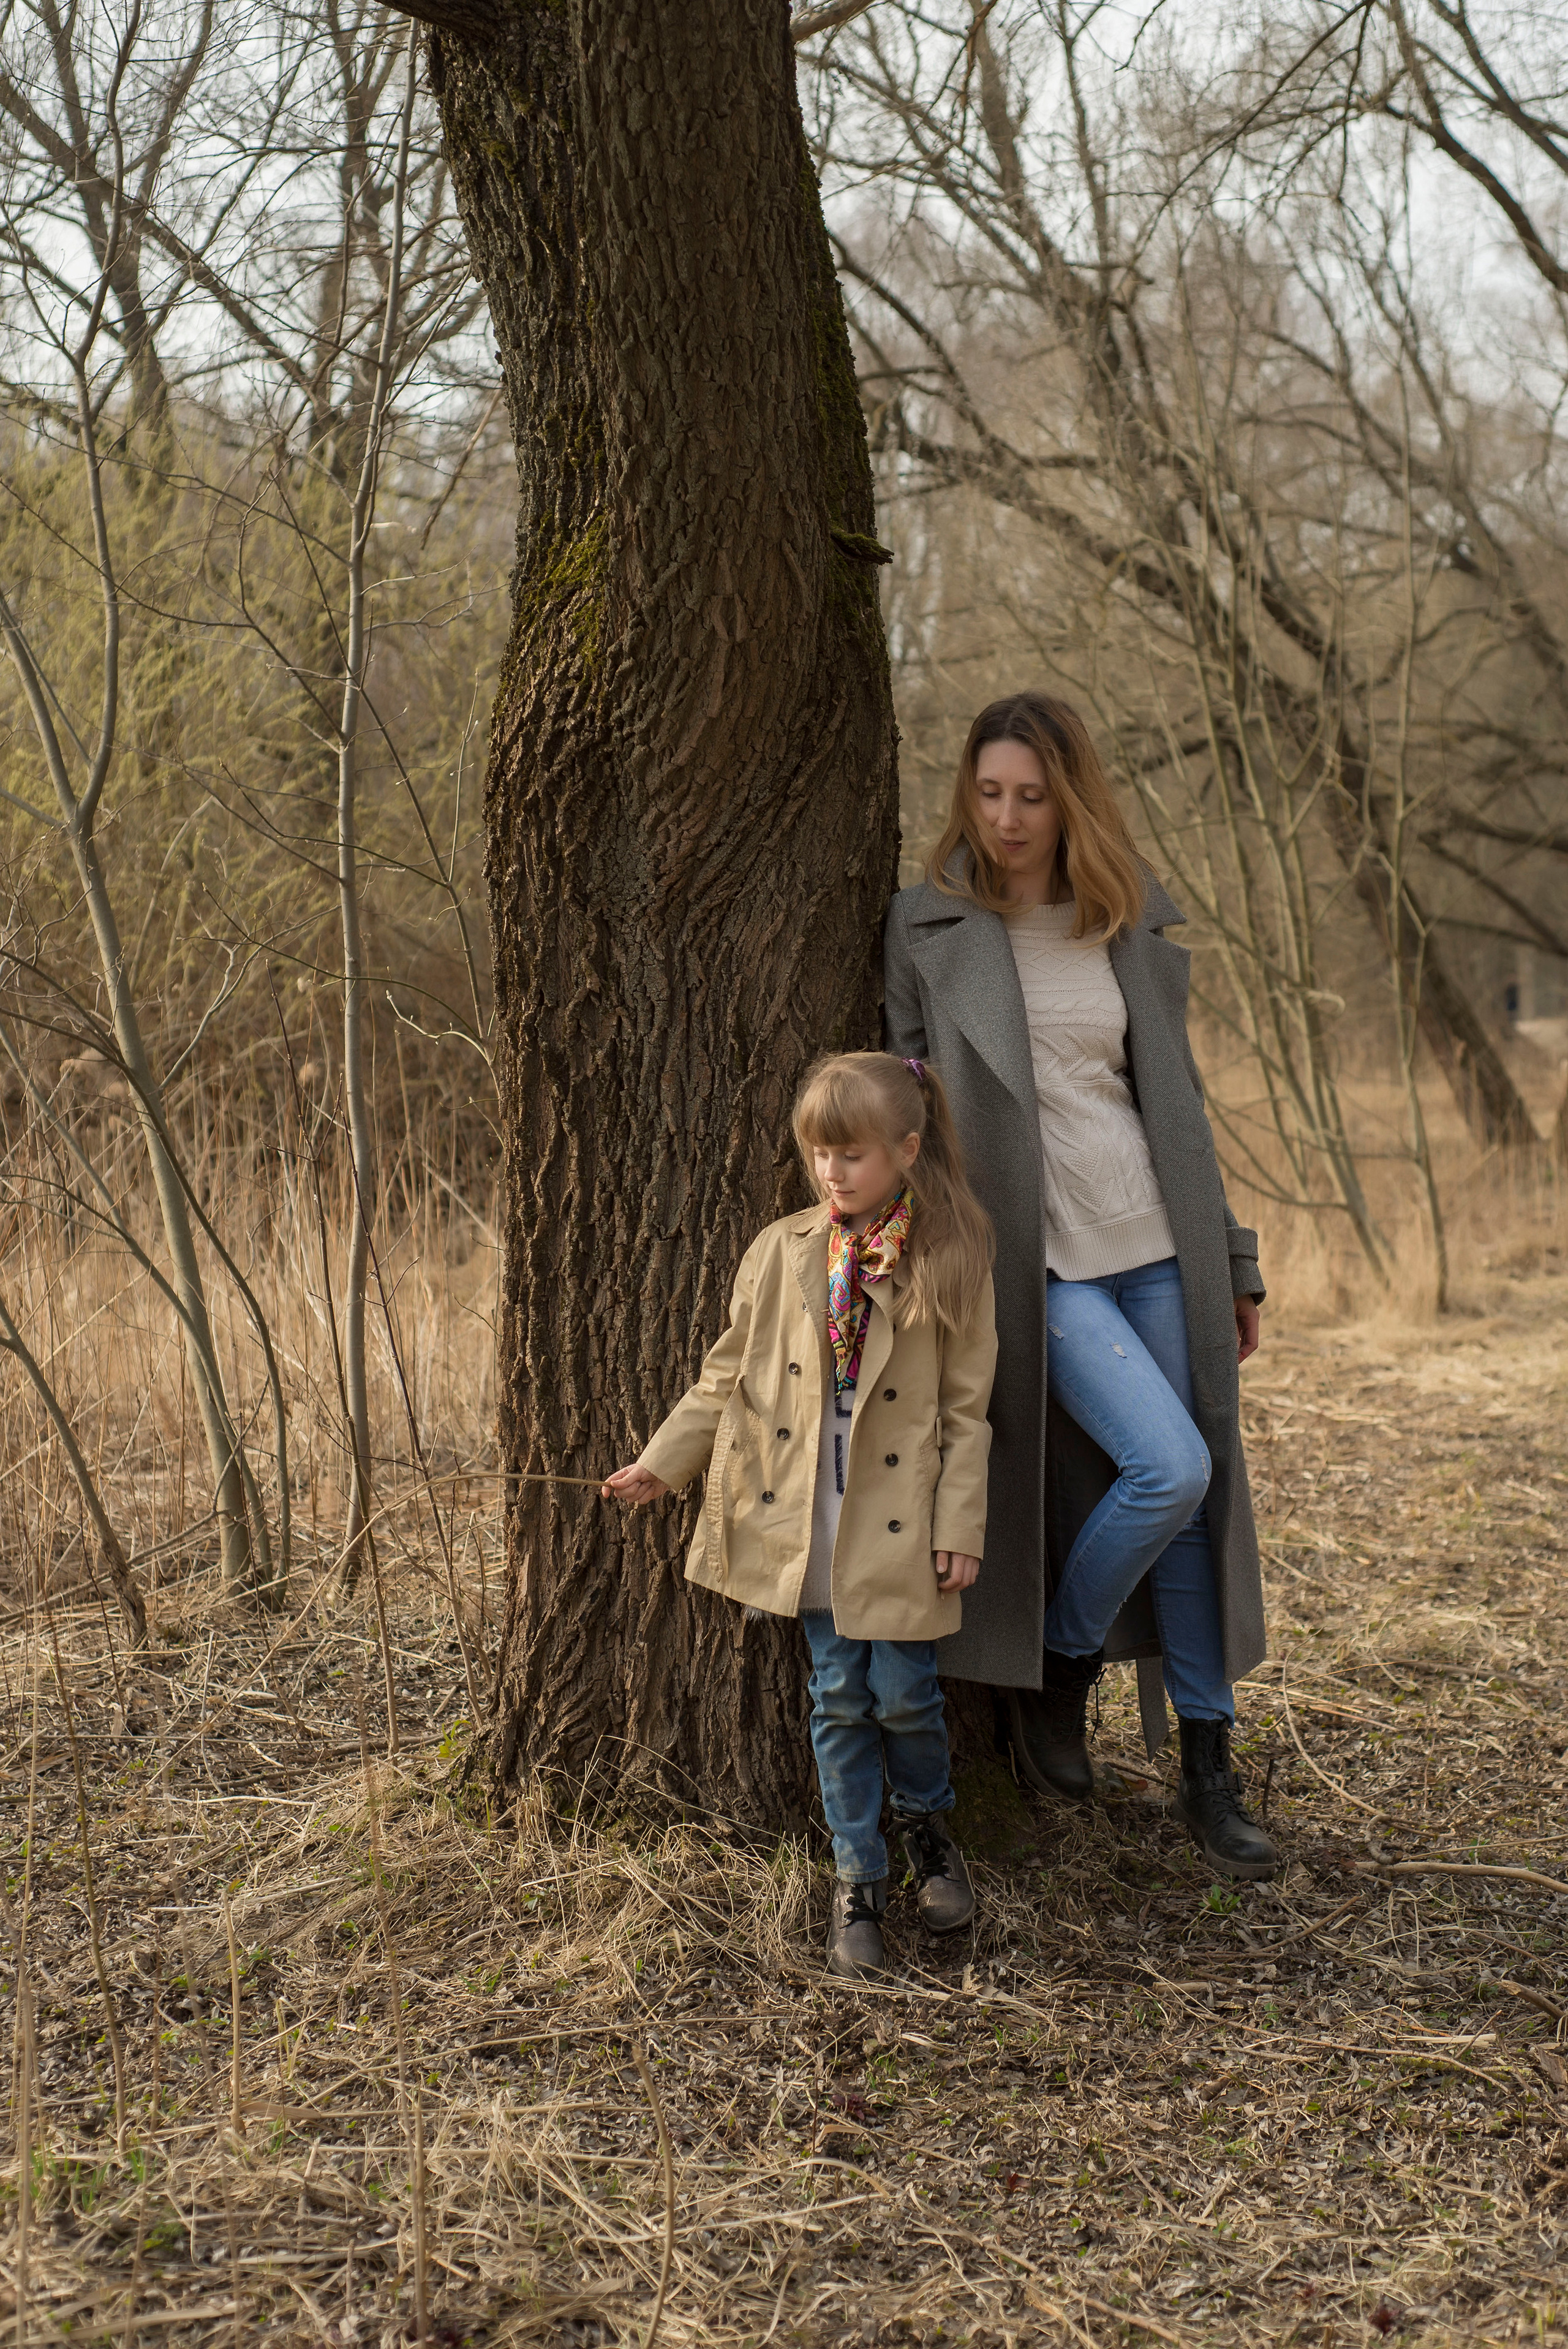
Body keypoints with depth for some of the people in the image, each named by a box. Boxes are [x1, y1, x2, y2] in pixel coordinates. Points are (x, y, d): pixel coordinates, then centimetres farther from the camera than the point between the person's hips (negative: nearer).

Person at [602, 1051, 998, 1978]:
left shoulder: (953, 1262, -4)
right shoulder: (781, 1253, 3)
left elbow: (967, 1409, -3)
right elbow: (729, 1377, 10)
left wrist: (961, 1527, -6)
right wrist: (662, 1461, 3)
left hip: (898, 1526, -2)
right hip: (808, 1521, 2)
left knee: (903, 1692, 1)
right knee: (839, 1699, 6)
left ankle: (929, 1825, 32)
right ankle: (860, 1880, 19)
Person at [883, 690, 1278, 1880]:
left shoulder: (1134, 928, 10)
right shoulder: (929, 928, 0)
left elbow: (1177, 1102, 15)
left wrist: (1232, 1265, 15)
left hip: (1153, 1243, 4)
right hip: (1035, 1256, -4)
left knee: (1196, 1498, 5)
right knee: (1167, 1469, -18)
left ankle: (1209, 1771, 17)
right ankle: (1054, 1669, 8)